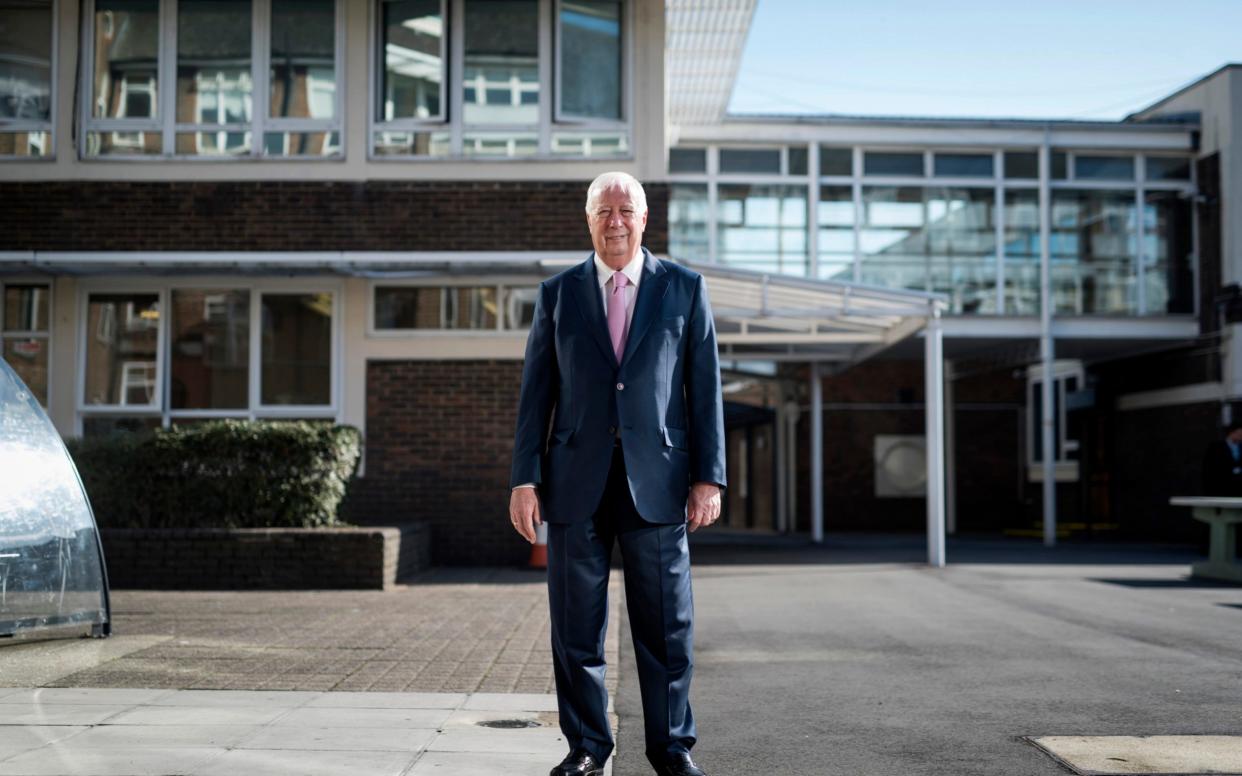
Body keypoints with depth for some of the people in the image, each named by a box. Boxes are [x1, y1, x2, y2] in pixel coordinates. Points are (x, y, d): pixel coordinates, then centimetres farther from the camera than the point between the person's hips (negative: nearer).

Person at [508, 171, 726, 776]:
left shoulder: (684, 289, 6)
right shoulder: (557, 293, 9)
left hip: (656, 481, -1)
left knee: (666, 624, 4)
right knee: (576, 627, 5)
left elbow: (704, 388, 4)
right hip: (576, 482, 1)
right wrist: (525, 478, -1)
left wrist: (708, 476, -2)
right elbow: (536, 392, 6)